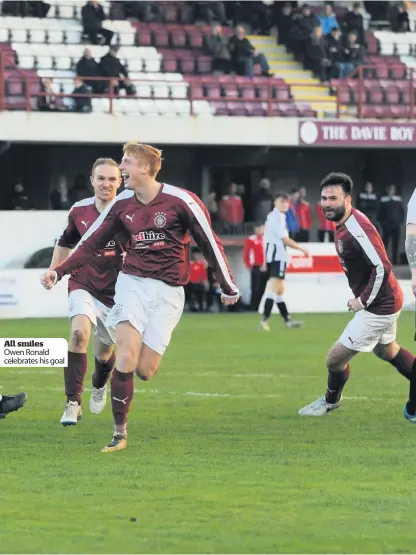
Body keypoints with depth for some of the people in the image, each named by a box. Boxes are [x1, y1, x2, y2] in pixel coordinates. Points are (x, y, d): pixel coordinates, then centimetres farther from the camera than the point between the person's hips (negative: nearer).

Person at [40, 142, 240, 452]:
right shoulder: (121, 205, 3)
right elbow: (90, 243, 10)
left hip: (167, 290, -2)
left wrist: (228, 287, 5)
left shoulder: (180, 201, -8)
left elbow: (210, 243, 0)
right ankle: (120, 433, -6)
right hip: (132, 283, 2)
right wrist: (59, 272, -3)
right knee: (126, 357, -17)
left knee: (145, 371, -6)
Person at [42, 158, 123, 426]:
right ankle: (73, 403, -24)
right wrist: (53, 271, 12)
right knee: (79, 332, -27)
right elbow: (66, 243, 16)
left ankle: (99, 385, 51)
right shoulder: (79, 211, -3)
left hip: (115, 291, 0)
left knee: (104, 353, 13)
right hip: (84, 285, 0)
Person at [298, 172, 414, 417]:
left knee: (335, 359, 0)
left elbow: (382, 268, -31)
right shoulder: (343, 225, 2)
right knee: (386, 350, 32)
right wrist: (361, 297, 9)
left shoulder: (357, 229, -28)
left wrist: (363, 301, -21)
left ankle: (331, 400, 28)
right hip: (385, 302, 10)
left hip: (378, 307, -10)